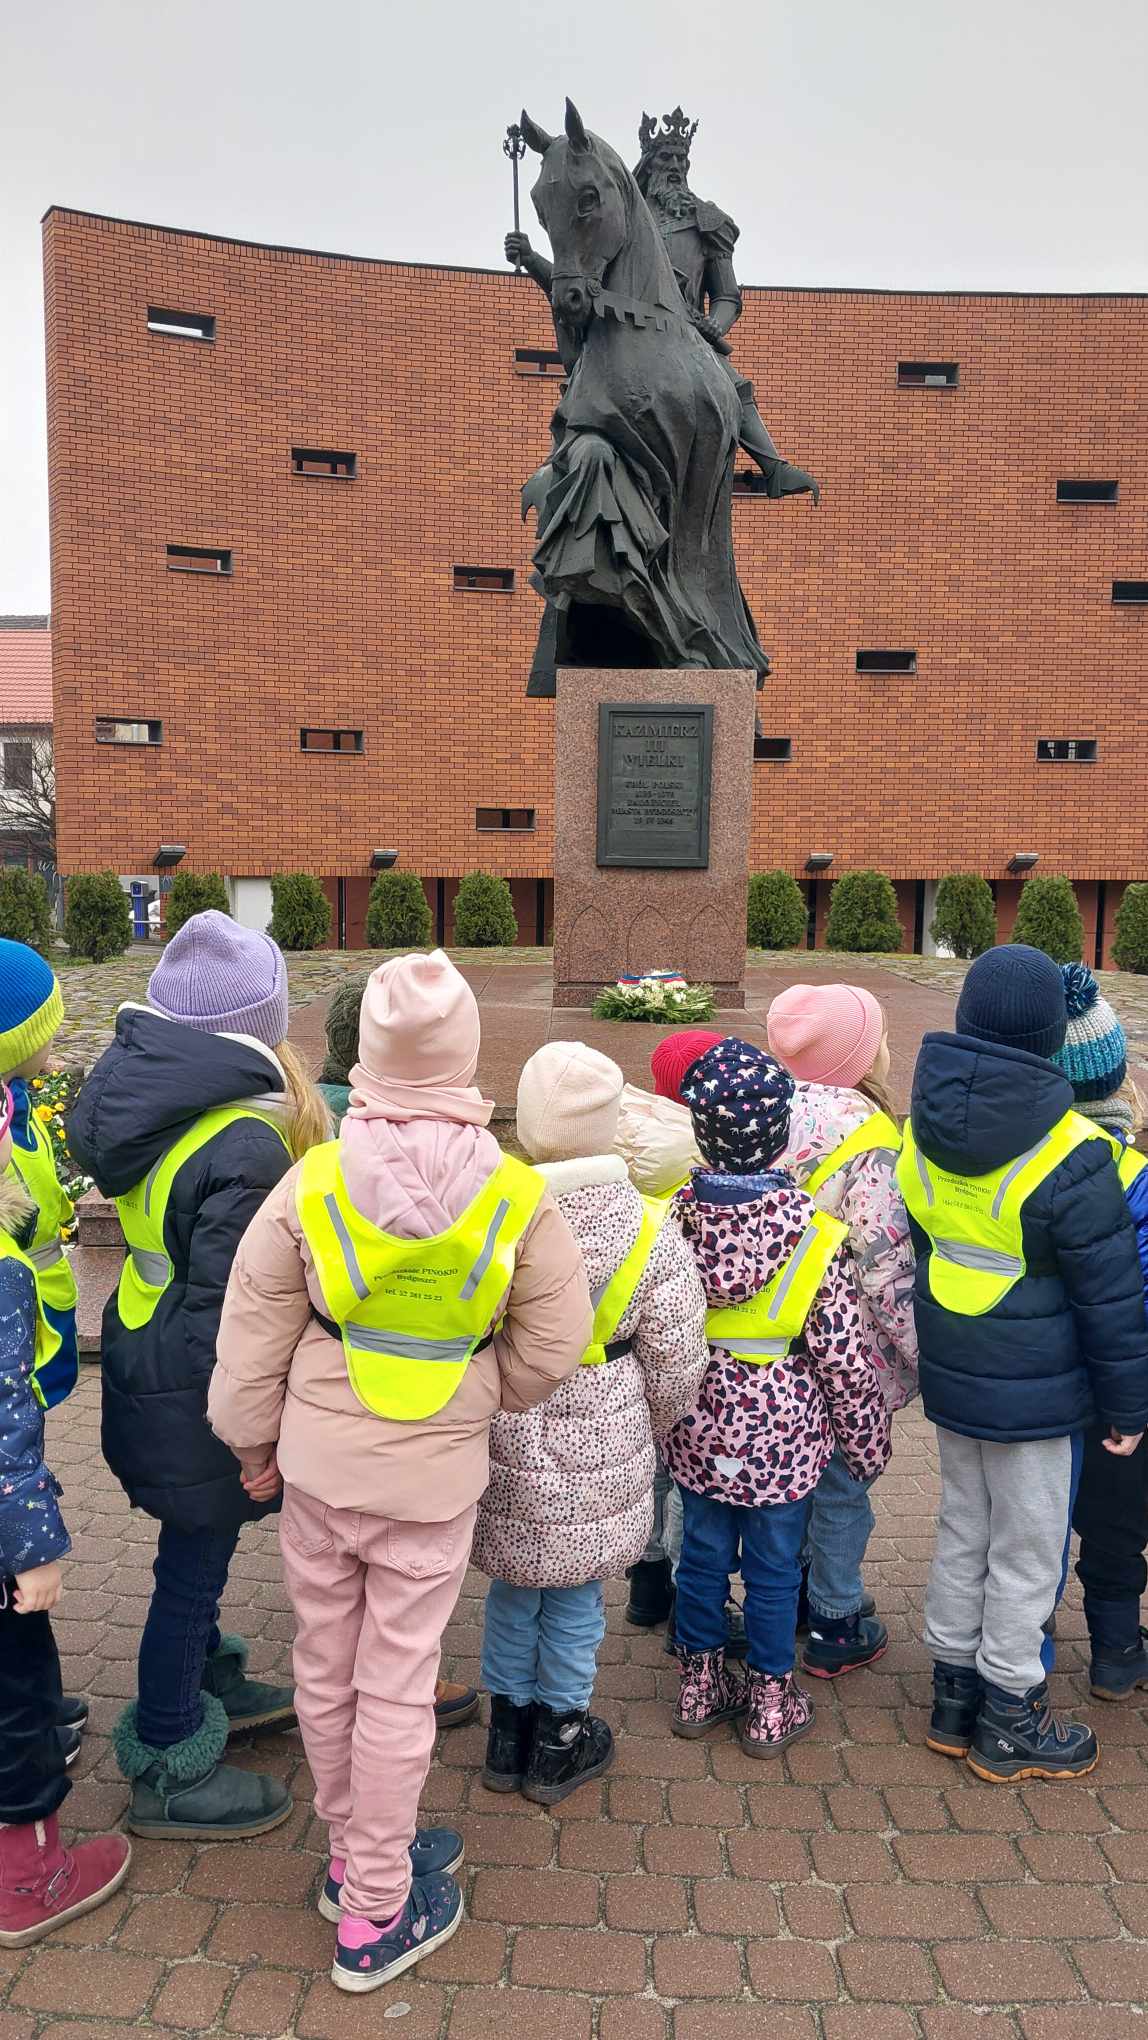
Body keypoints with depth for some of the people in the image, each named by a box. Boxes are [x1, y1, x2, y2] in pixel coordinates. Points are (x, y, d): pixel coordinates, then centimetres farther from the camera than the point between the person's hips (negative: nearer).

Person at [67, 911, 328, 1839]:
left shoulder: (133, 1093, -3)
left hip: (140, 1357, 8)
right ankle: (170, 1771, 30)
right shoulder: (243, 1145, -28)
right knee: (195, 1562, 10)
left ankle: (210, 1685, 49)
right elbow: (229, 1308, -26)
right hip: (194, 1393, -8)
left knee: (198, 1551, 27)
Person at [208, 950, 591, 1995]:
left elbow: (254, 1335, -4)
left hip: (316, 1462, 2)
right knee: (396, 1684, 12)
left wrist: (255, 1441, 12)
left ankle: (357, 1854, 41)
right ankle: (376, 1916, 28)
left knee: (327, 1667, 20)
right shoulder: (518, 1197, -15)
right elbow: (552, 1347, -6)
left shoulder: (312, 1184, -14)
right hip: (435, 1475, -1)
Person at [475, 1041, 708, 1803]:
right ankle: (559, 1741, 34)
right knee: (577, 1594, 18)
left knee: (513, 1586, 21)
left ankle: (509, 1733, 37)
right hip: (599, 1449, -1)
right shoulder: (648, 1230, -17)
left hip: (501, 1440, 1)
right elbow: (676, 1362, -8)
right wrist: (651, 1427, 12)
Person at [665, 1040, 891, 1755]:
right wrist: (869, 1443, 2)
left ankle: (701, 1685, 36)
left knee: (704, 1554, 19)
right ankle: (770, 1705, 31)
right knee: (775, 1567, 14)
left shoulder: (669, 1219, -13)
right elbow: (846, 1360, -13)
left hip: (697, 1430, 3)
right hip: (783, 1433, -2)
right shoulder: (815, 1240, -20)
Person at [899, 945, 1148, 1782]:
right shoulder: (1070, 1156, -22)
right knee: (1027, 1553, 11)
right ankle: (1009, 1723, 27)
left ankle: (955, 1697, 35)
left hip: (950, 1375, 6)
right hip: (1036, 1391, -6)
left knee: (962, 1532, 20)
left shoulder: (923, 1129, -3)